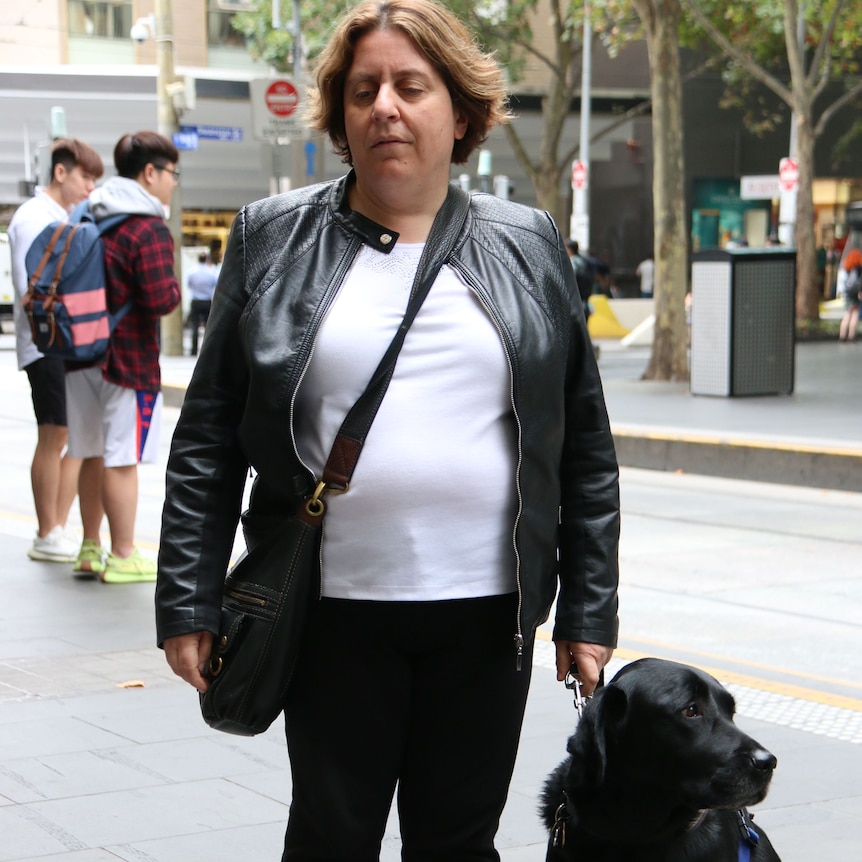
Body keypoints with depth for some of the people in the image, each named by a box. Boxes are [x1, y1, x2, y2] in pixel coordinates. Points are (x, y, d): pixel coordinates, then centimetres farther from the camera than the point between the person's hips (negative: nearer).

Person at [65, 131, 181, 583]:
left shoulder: (89, 218, 10)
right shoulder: (150, 230, -15)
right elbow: (161, 300, -22)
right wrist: (175, 287, -3)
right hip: (129, 358, -8)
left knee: (92, 453, 16)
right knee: (122, 457, -2)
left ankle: (91, 545, 26)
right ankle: (122, 557, 4)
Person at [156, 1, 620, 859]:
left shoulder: (529, 246, 6)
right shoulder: (273, 238, 3)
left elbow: (585, 450, 8)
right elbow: (206, 442, 3)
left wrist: (589, 610, 4)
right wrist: (188, 603, -3)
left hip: (487, 611, 1)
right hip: (335, 608, -1)